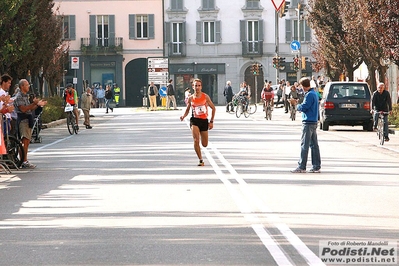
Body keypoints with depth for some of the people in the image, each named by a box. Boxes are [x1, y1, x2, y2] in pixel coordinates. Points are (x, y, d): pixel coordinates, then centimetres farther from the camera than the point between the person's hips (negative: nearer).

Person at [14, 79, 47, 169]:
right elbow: (23, 109, -21)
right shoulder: (19, 97, -11)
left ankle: (25, 160, 14)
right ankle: (24, 162, -15)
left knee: (27, 141, 10)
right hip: (23, 120, -10)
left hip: (28, 120, 10)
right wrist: (34, 103, -23)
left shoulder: (26, 96, 20)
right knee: (25, 141, -13)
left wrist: (38, 105, 12)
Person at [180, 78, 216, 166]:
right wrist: (183, 116, -10)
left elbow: (213, 108, 6)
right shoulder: (190, 98, 1)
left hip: (204, 121, 1)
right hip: (195, 120, -1)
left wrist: (211, 121, 2)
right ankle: (201, 160, -11)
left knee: (205, 144, 7)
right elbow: (187, 110, 12)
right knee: (196, 141, -21)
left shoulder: (205, 96, -1)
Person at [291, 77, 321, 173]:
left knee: (304, 145, -7)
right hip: (314, 122, 10)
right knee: (314, 145, 9)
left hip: (308, 123, -10)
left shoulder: (309, 95, -16)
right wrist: (300, 106, 13)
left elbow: (304, 107, -18)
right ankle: (316, 166, 10)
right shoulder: (315, 93, 15)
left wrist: (297, 106, 1)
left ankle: (302, 167, -7)